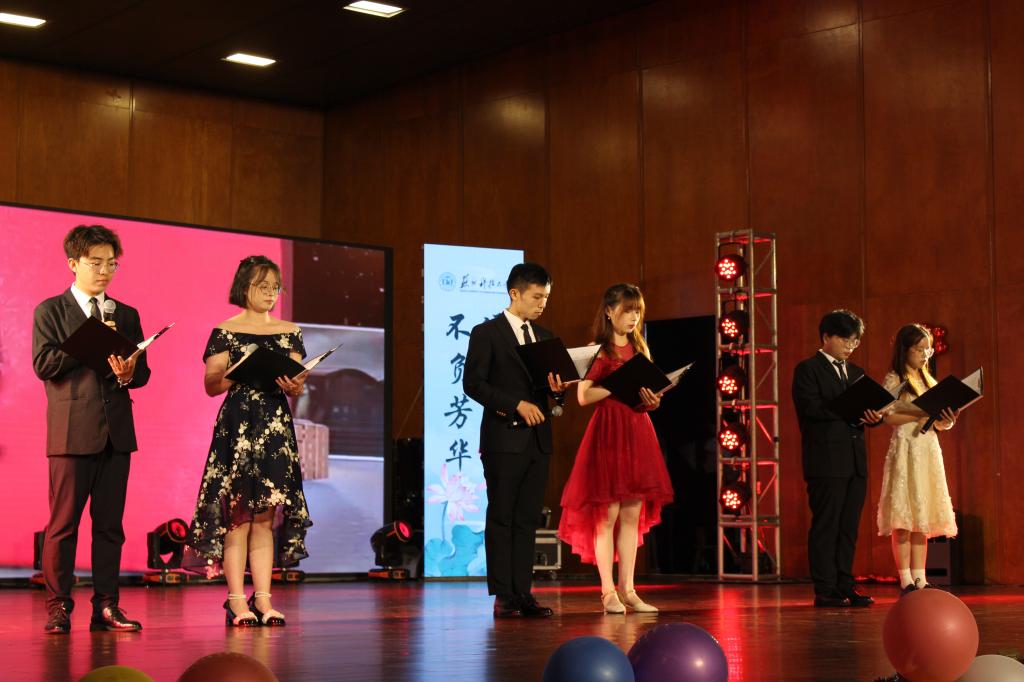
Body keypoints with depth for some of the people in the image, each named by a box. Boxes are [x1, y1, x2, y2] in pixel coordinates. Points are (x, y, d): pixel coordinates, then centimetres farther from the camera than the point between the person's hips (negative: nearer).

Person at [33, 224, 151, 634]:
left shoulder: (126, 315, 17)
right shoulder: (50, 311, 5)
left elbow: (143, 371, 13)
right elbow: (43, 364, -8)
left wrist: (129, 374, -9)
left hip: (116, 431, 4)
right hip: (71, 431, -4)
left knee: (110, 524, 5)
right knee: (63, 523, -2)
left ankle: (106, 606, 9)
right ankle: (58, 608, 3)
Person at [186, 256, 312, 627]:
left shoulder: (289, 332, 13)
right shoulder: (224, 331, 3)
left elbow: (297, 384, 10)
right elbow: (211, 385, -1)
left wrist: (293, 385, -13)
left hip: (276, 427, 3)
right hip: (237, 426, -3)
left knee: (266, 515, 3)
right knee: (238, 514, -6)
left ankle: (262, 599, 4)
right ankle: (236, 600, -4)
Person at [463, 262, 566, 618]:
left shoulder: (544, 336, 16)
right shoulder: (486, 333, -3)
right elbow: (472, 382, -10)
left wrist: (557, 386, -5)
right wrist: (516, 405, -17)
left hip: (538, 439, 6)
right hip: (503, 438, -6)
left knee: (528, 519, 5)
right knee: (501, 518, -1)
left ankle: (523, 593, 7)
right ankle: (503, 596, 1)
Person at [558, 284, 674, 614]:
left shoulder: (639, 349, 15)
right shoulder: (598, 350, -3)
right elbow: (583, 396, -12)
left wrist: (652, 400, -3)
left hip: (638, 432, 6)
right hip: (608, 432, -6)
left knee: (633, 515, 6)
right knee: (607, 514, -5)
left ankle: (627, 590, 10)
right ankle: (608, 592, -1)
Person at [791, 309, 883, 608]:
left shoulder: (856, 372, 21)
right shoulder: (808, 370, -2)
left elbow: (865, 409, 17)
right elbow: (811, 408, -15)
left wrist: (874, 416, -7)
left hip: (855, 461, 7)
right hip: (827, 462, -7)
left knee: (849, 527, 8)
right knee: (825, 526, -4)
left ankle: (845, 586, 13)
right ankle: (825, 590, -1)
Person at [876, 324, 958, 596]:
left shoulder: (928, 380, 18)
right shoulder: (894, 380, -2)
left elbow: (938, 423, 17)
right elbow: (887, 417, -13)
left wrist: (946, 421, -4)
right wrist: (920, 416, -17)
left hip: (928, 450, 7)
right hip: (905, 449, -7)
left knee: (923, 515, 4)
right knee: (904, 517, -7)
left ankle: (919, 578, 6)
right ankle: (905, 581, -6)